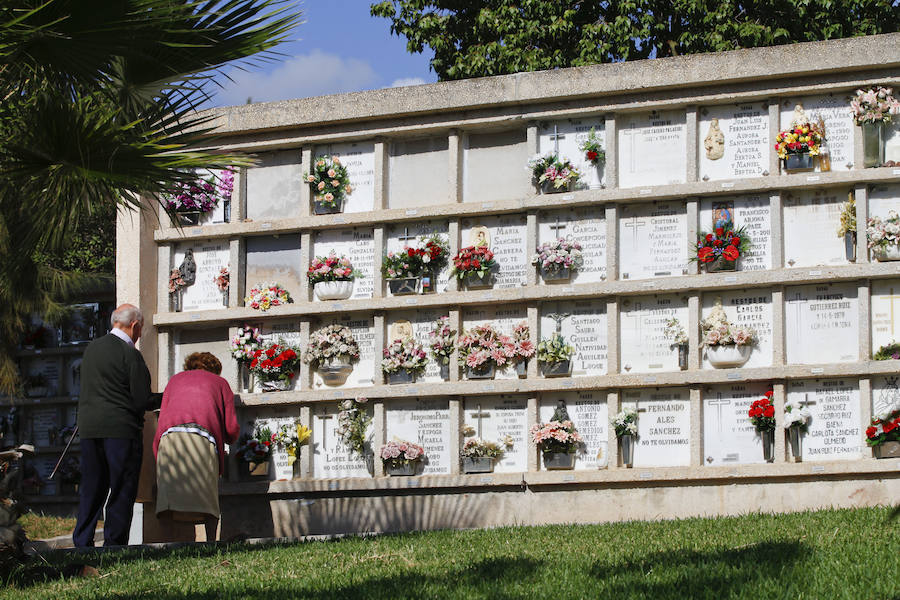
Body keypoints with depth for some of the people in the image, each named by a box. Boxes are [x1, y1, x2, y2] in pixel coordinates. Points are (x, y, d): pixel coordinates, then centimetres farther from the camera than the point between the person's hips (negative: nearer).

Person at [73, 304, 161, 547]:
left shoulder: (91, 348, 12)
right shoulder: (130, 354, -11)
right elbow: (142, 400, -11)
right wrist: (164, 398, 8)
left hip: (88, 428, 7)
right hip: (121, 428, -7)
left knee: (91, 489, 12)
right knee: (122, 490, 0)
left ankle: (82, 543, 10)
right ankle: (114, 544, -2)